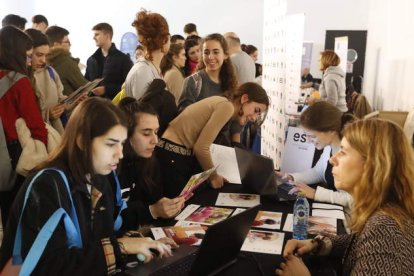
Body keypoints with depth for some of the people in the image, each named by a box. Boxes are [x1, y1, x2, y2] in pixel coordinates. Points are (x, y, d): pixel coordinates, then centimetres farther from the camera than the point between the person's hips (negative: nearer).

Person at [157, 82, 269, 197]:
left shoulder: (221, 102, 14)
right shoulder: (227, 106, -15)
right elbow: (201, 148, -19)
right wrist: (213, 176, -4)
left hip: (184, 155, 10)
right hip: (172, 157, -10)